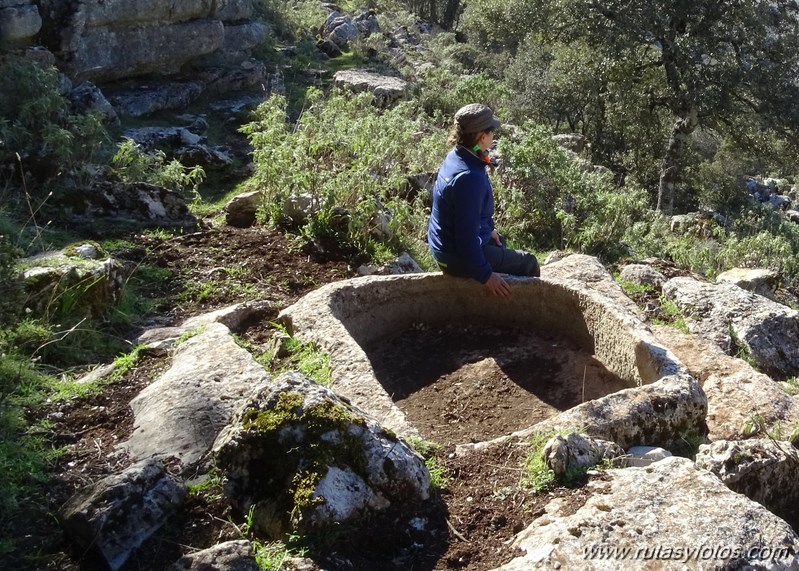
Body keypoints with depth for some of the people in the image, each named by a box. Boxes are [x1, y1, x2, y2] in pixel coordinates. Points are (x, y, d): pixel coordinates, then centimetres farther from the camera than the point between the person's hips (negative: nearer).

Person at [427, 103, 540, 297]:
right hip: (458, 258, -10)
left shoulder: (455, 157, -3)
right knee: (528, 263, 5)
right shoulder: (469, 178, -33)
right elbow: (466, 235, -31)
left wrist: (488, 228, 22)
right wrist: (485, 275, -24)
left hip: (444, 244, 10)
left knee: (499, 242, 37)